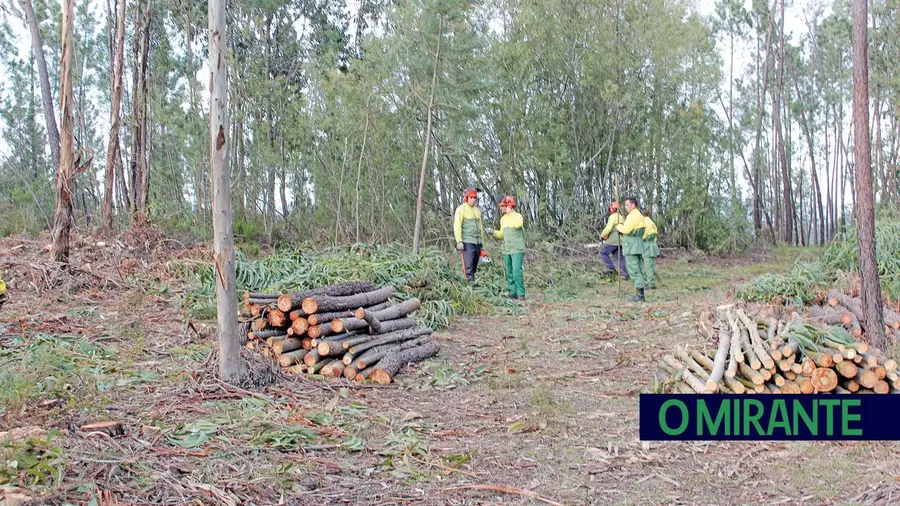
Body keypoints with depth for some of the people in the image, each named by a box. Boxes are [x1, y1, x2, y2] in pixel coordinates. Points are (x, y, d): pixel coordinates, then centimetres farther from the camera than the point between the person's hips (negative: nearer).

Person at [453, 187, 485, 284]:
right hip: (467, 242, -7)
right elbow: (457, 226, -9)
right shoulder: (461, 209, -3)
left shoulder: (477, 210, 17)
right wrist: (459, 241, -15)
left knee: (474, 266, 7)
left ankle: (472, 283, 12)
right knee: (469, 266, -11)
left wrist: (481, 241, 20)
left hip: (477, 242, 7)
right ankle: (471, 283, -15)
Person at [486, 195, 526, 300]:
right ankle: (513, 293, 9)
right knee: (509, 273, 5)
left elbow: (517, 225, -31)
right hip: (506, 251, 7)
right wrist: (493, 232, 4)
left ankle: (521, 294, -9)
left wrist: (510, 212, -22)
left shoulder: (518, 216, -8)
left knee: (517, 272, -14)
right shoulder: (503, 219, 13)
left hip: (517, 250, -7)